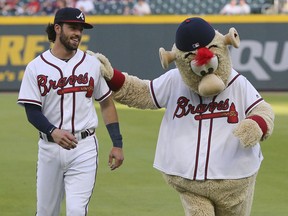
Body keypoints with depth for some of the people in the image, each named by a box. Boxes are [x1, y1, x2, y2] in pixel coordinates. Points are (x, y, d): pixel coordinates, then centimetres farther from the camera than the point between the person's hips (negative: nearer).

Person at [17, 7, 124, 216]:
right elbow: (32, 111, -6)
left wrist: (117, 144, 6)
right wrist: (53, 132, -25)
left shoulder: (92, 64, 5)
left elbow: (107, 103, 12)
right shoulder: (36, 67, -1)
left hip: (84, 148, 0)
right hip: (50, 148, 1)